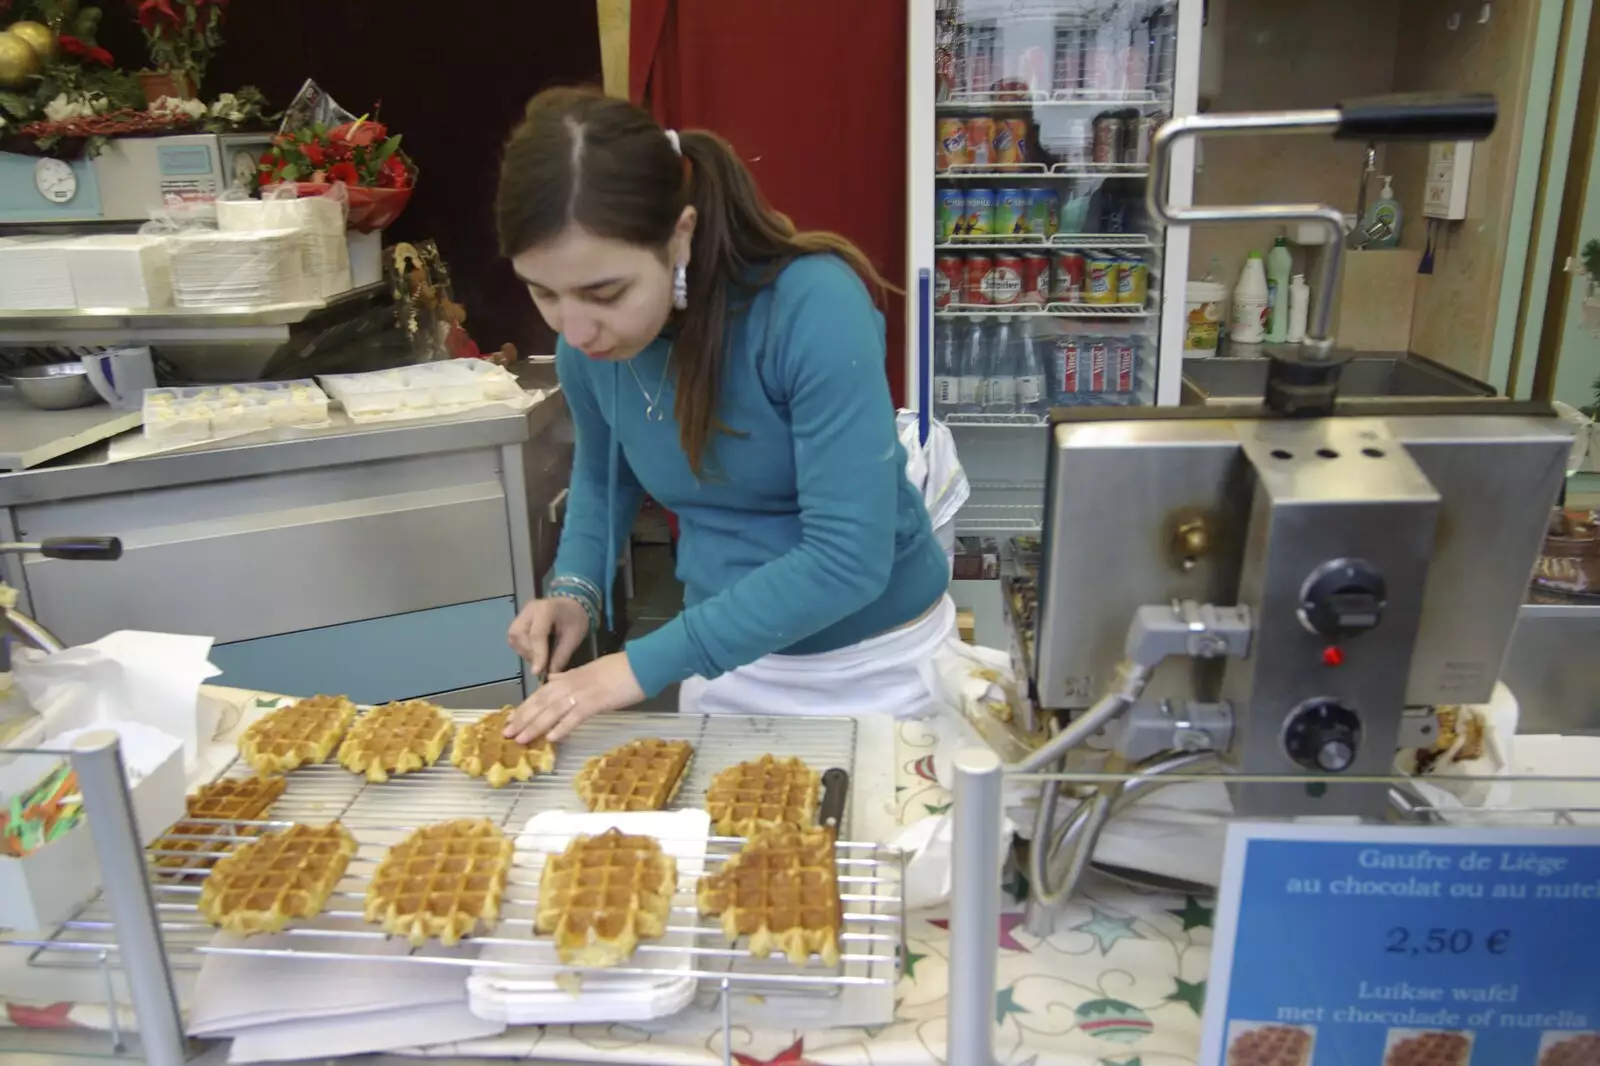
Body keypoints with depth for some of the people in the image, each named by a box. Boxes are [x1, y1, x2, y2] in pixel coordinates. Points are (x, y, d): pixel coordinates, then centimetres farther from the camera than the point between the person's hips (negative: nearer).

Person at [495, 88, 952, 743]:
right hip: (728, 658, 4)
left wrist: (647, 664, -28)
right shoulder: (587, 338, -10)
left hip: (876, 665, -4)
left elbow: (850, 559, -29)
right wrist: (574, 588, -7)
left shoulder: (812, 306, -28)